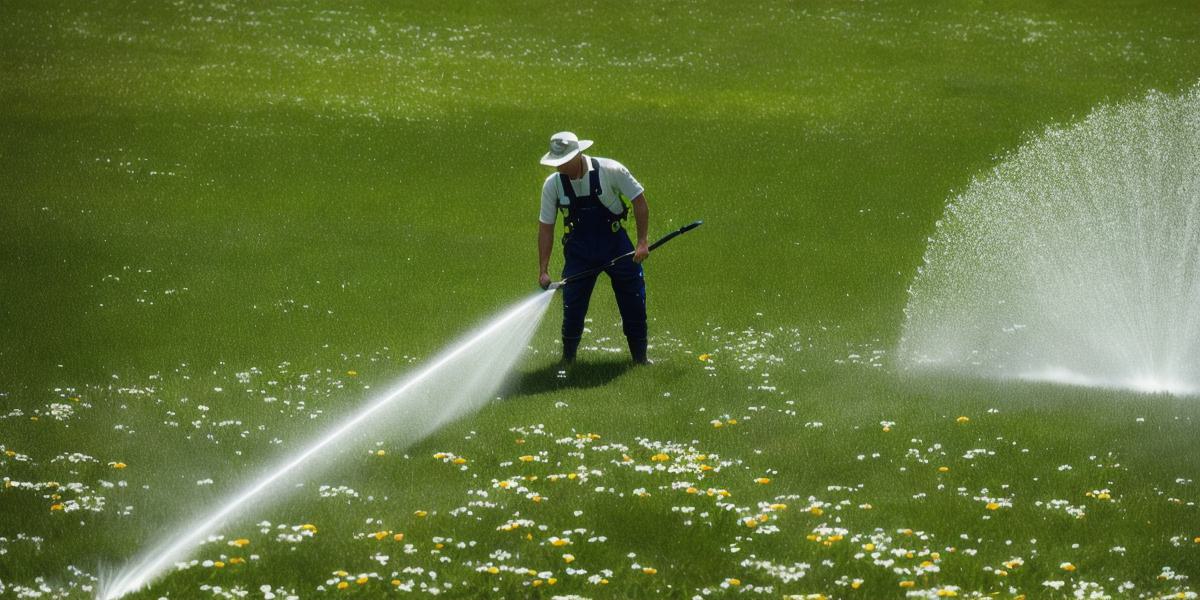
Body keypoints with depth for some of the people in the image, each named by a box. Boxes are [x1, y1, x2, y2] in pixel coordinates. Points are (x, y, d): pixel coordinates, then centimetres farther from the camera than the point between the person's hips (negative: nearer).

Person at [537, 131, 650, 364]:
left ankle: (640, 356, 19)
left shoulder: (611, 171, -19)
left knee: (634, 302, 3)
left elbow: (639, 201, -8)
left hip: (615, 243, -1)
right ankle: (568, 358, 18)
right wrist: (543, 270, -7)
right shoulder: (553, 184, -12)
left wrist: (642, 242, -13)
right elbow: (546, 227, -4)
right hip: (579, 250, 1)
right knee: (572, 307, 0)